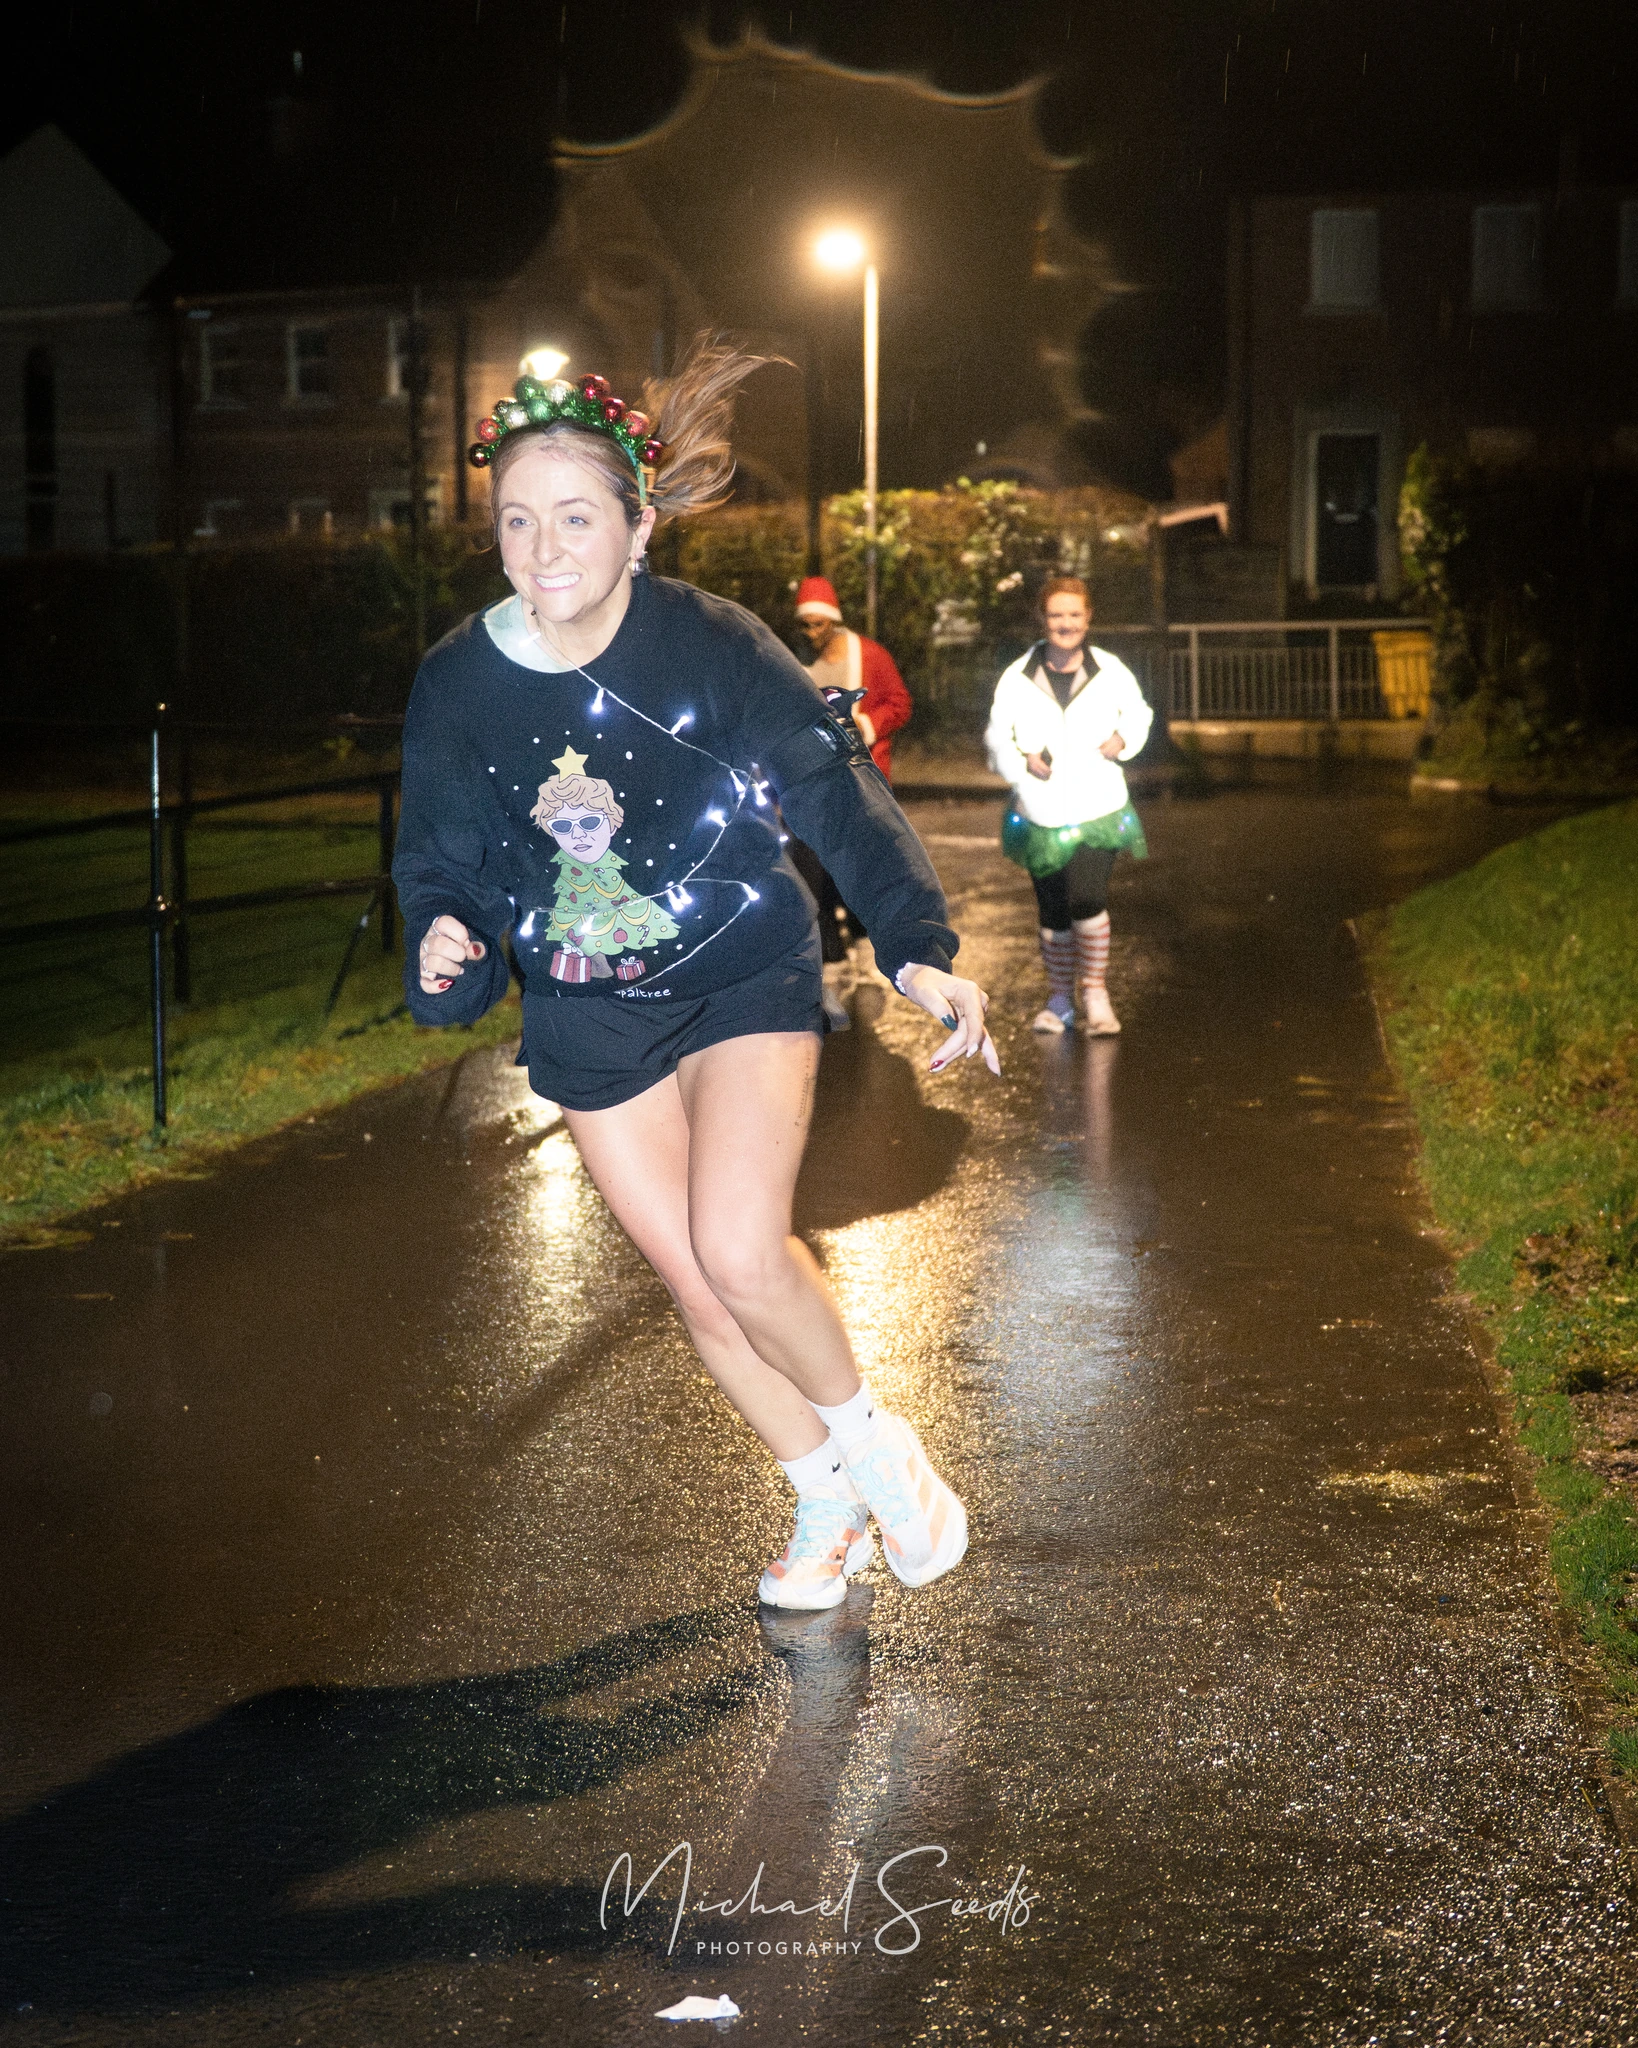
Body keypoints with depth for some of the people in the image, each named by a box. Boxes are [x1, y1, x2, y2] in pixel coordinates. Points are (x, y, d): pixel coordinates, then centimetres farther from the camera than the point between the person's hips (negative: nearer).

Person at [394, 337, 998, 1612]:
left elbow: (836, 792, -15)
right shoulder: (457, 685, -10)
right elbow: (441, 862, 1)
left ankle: (873, 1439, 10)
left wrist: (918, 948, -26)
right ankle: (829, 1501, 30)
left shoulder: (715, 647, -18)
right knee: (696, 1285, 8)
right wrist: (443, 948, -21)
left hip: (744, 980, -3)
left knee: (742, 1251, -21)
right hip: (591, 1022, 4)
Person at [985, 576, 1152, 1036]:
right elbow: (997, 736, 5)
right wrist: (1022, 760, -14)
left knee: (1088, 898, -19)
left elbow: (1138, 712, 16)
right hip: (1041, 817, 2)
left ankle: (1095, 990, -1)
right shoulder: (1018, 678, -2)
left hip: (1099, 811, -1)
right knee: (1053, 914, 11)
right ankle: (1059, 998, 28)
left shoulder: (1110, 671, -1)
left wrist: (1124, 739, -5)